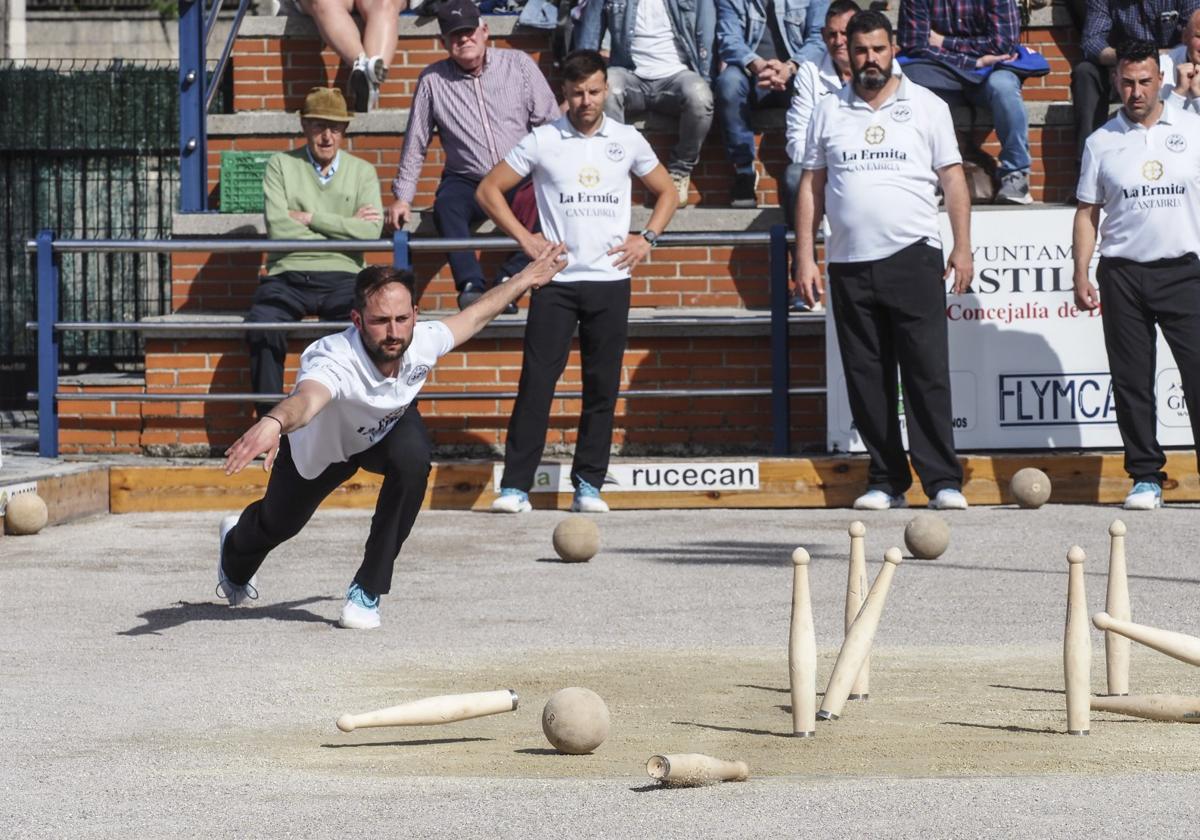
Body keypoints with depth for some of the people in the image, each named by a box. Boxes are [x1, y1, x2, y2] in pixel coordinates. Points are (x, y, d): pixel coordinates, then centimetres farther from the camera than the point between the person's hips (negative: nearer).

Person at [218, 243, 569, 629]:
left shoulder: (423, 342, -33)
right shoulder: (335, 361, -48)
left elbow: (476, 314, -10)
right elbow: (307, 398, -72)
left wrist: (524, 279, 2)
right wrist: (274, 422, -94)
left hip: (389, 426, 2)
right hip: (321, 443, -2)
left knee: (413, 456, -32)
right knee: (278, 523, 20)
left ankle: (368, 590, -16)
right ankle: (236, 553, 63)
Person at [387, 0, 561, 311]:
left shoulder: (519, 64, 2)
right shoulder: (432, 80, 2)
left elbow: (551, 123, 2)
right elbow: (415, 145, 7)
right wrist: (402, 197, 1)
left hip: (520, 178, 0)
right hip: (466, 181, 0)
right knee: (446, 207, -33)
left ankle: (507, 280, -29)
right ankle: (471, 286, -41)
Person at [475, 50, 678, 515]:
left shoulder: (627, 140, 7)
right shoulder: (542, 141, 1)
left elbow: (666, 192, 19)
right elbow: (489, 189, 6)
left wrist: (646, 237, 4)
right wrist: (525, 238, -3)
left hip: (610, 280, 2)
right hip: (556, 280, -2)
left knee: (602, 386, 3)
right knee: (537, 380, -8)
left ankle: (589, 485, 10)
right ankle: (515, 485, -7)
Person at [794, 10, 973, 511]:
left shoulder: (927, 107, 6)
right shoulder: (829, 112, 12)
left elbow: (953, 178, 5)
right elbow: (811, 187, 12)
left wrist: (962, 247, -4)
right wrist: (804, 257, 5)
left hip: (913, 258, -3)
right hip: (848, 264, 3)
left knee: (927, 373, -7)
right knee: (866, 380, 4)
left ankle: (943, 481, -7)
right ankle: (885, 481, 11)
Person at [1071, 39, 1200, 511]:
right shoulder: (1102, 143, 8)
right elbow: (1087, 213, 10)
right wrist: (1081, 276, 1)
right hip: (1123, 273, 2)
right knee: (1131, 381, 2)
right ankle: (1146, 478, 9)